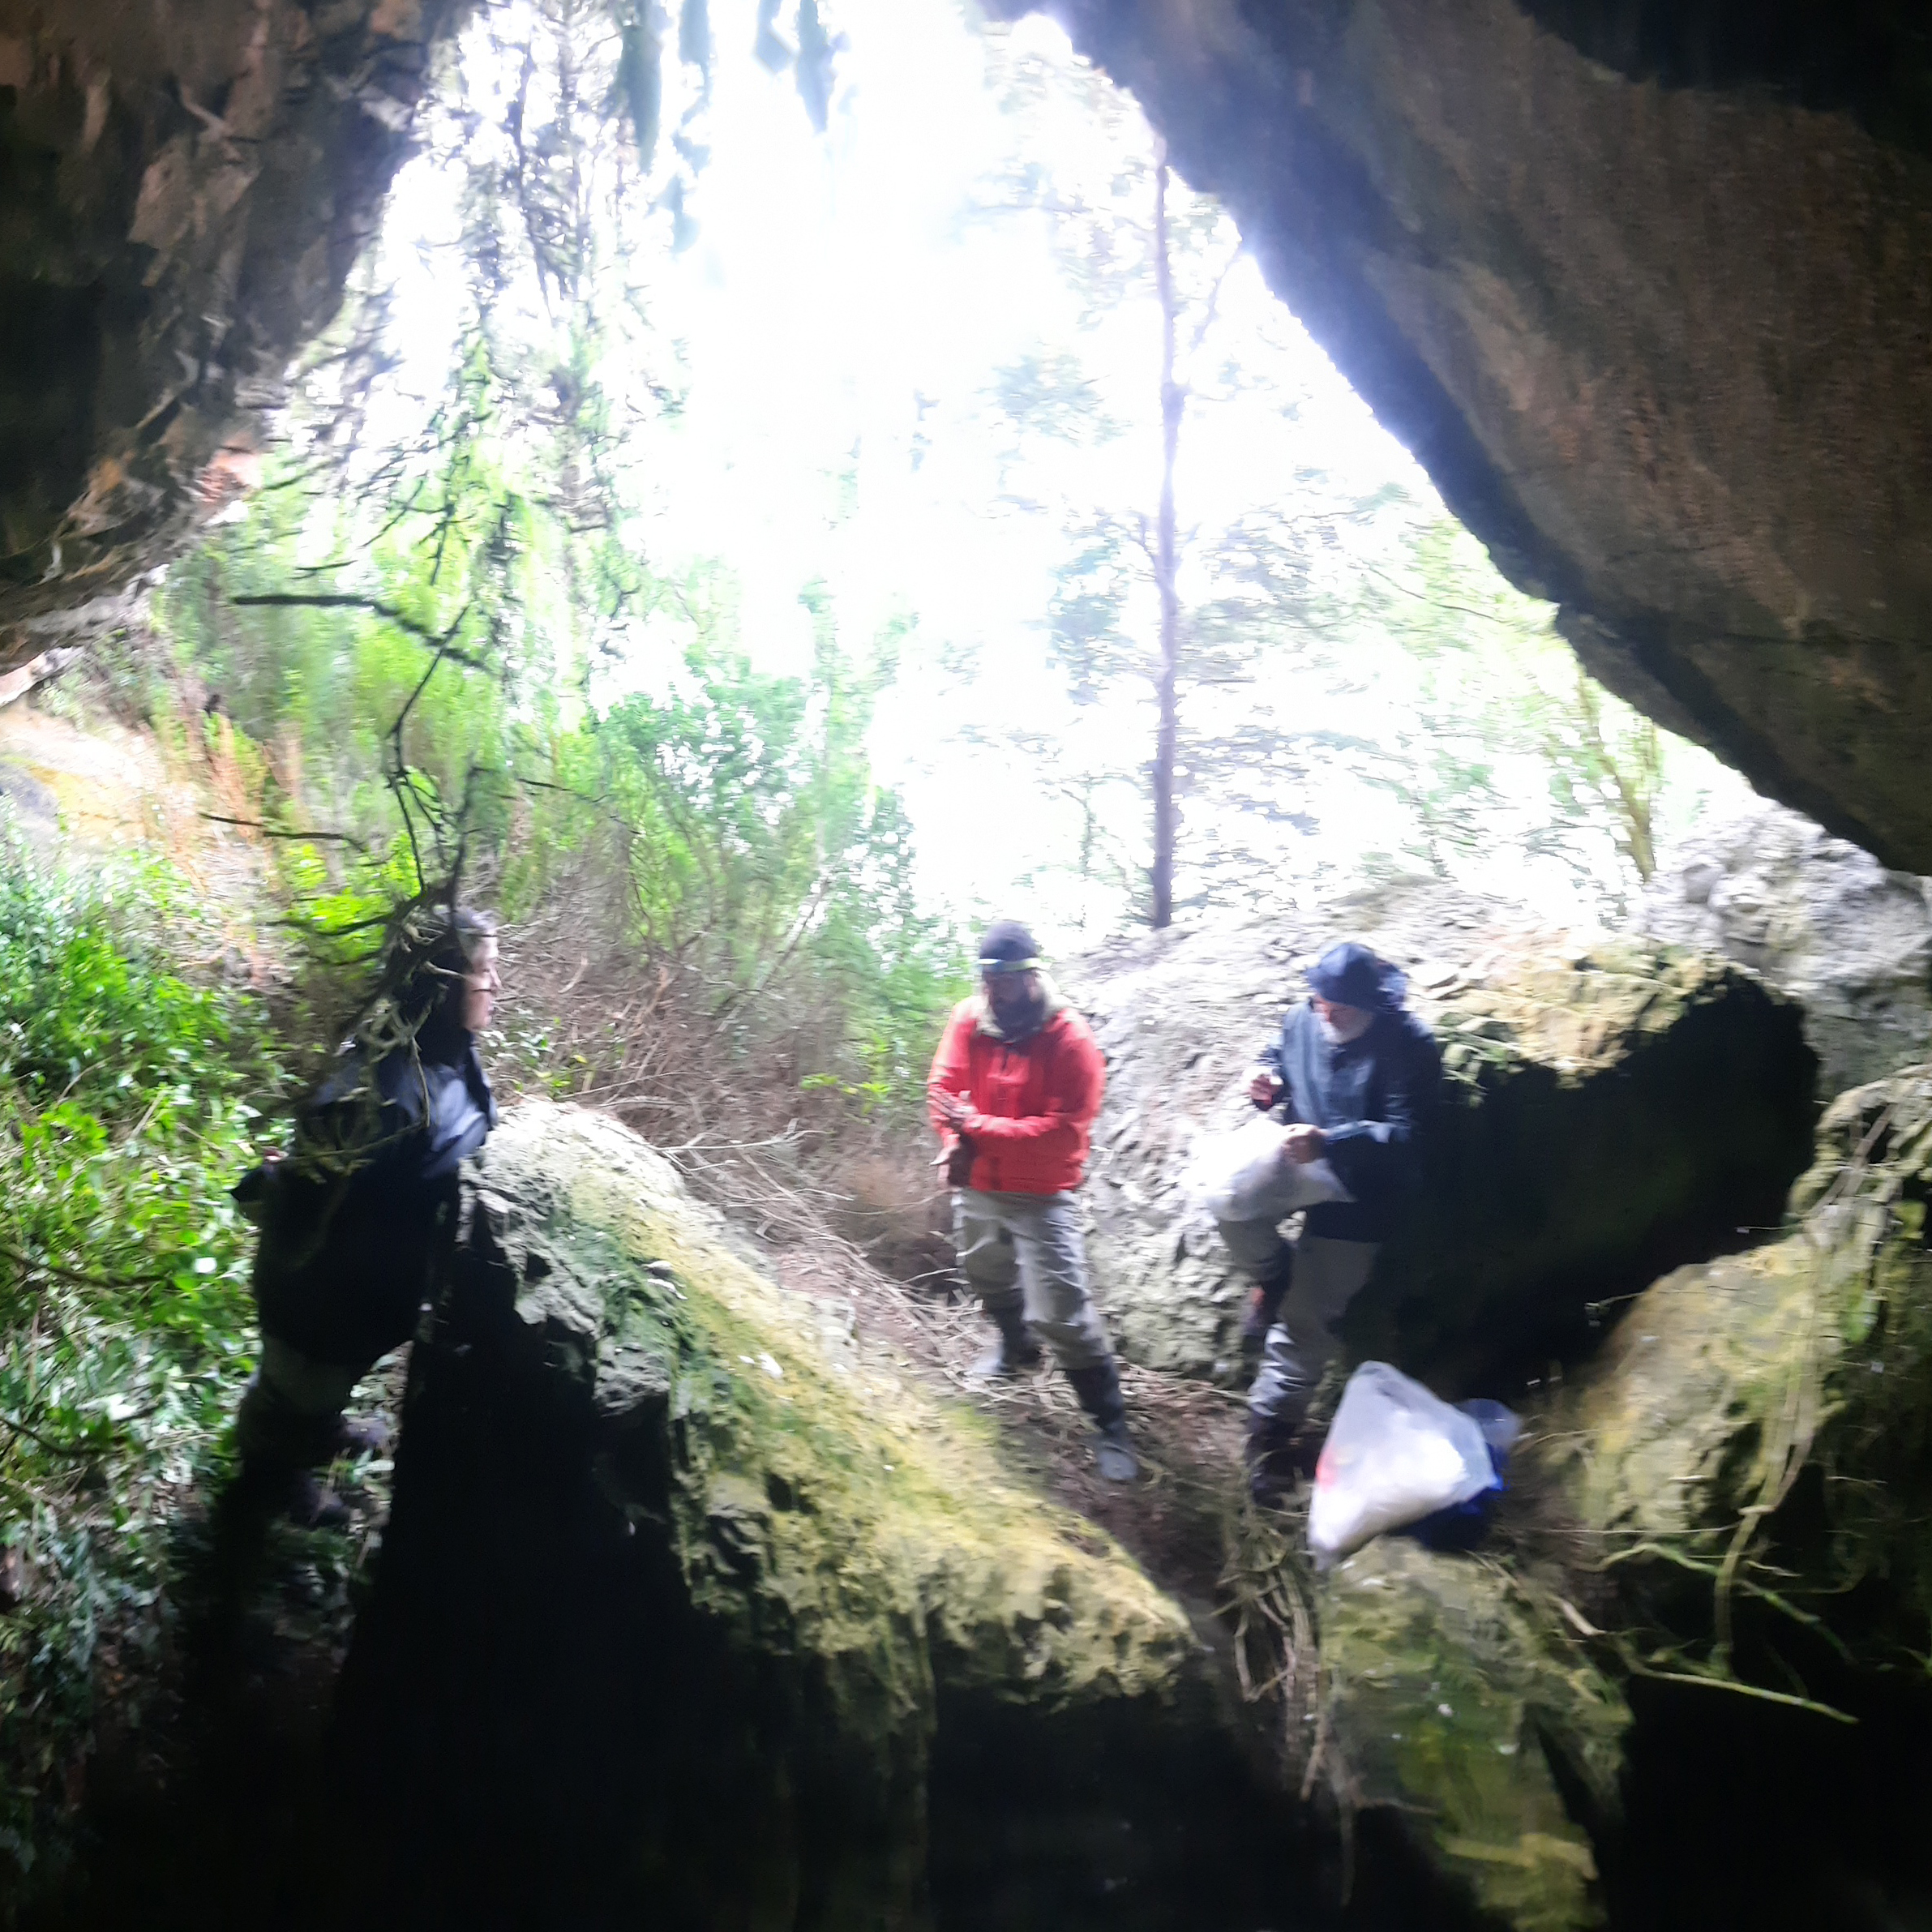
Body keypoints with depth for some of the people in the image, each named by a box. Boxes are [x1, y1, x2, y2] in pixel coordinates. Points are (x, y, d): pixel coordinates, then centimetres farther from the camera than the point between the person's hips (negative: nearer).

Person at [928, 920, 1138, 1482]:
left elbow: (1063, 1130, -24)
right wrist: (954, 1141, -21)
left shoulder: (1070, 1039, -20)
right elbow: (944, 1084, -2)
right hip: (976, 1188, 6)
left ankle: (1111, 1430, 2)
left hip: (1040, 1198, -6)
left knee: (1063, 1314, -10)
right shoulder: (969, 1019, -4)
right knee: (988, 1278, 29)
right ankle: (1015, 1347, 59)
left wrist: (980, 1127, -25)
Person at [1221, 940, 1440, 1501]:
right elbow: (1278, 1056, 18)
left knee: (1307, 1319, 0)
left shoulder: (1408, 1047, -19)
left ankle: (1272, 1428, 18)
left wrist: (1329, 1141, -39)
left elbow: (1404, 1135, -24)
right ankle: (1275, 1279, 0)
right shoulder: (1304, 1020, -2)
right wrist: (1268, 1080, -8)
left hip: (1357, 1190, -4)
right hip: (1302, 1166, 4)